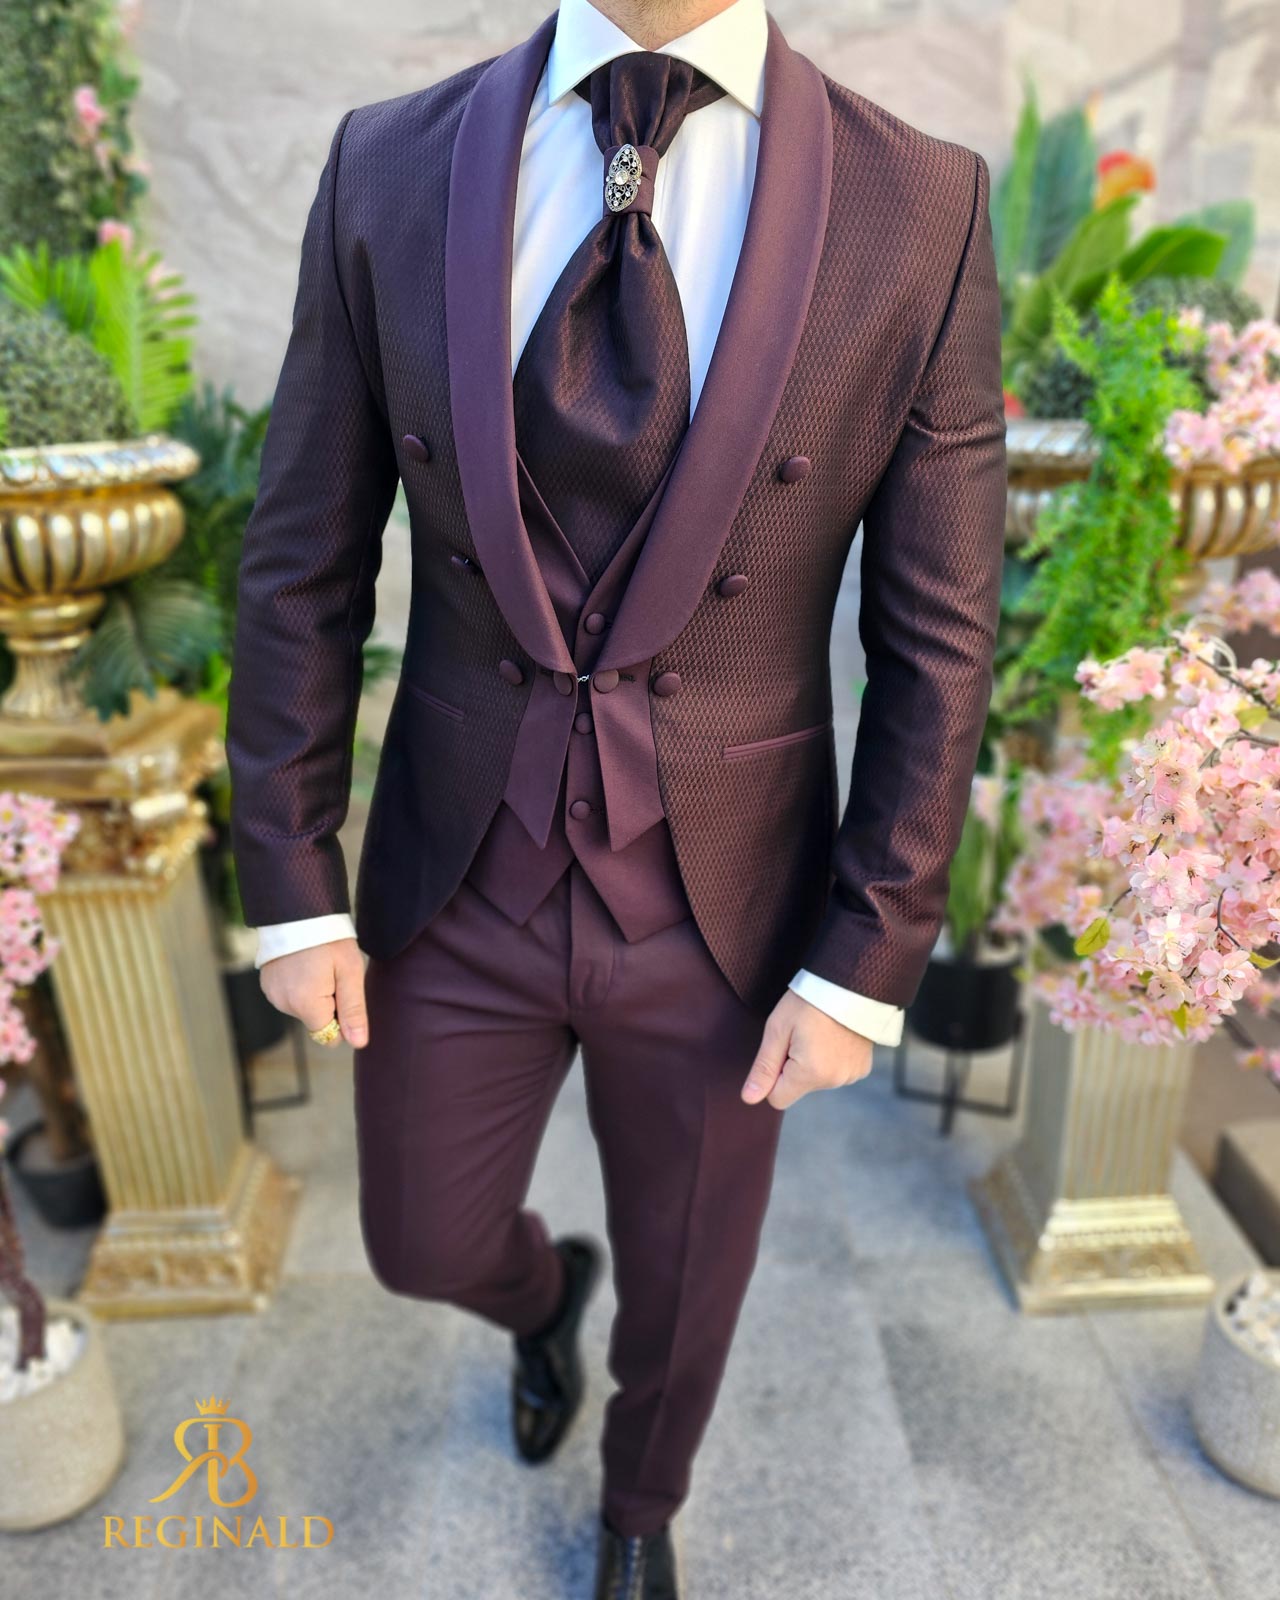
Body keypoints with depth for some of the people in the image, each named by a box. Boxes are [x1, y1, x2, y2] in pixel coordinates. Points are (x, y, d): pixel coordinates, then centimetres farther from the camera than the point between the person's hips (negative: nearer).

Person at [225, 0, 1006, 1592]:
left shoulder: (921, 207, -9)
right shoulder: (388, 166, -5)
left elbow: (936, 639, -7)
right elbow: (304, 568, -1)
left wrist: (867, 966, -6)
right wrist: (289, 882, -1)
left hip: (721, 901, 0)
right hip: (456, 879, 2)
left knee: (683, 1284, 23)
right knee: (426, 1247, 23)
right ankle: (547, 1290, 64)